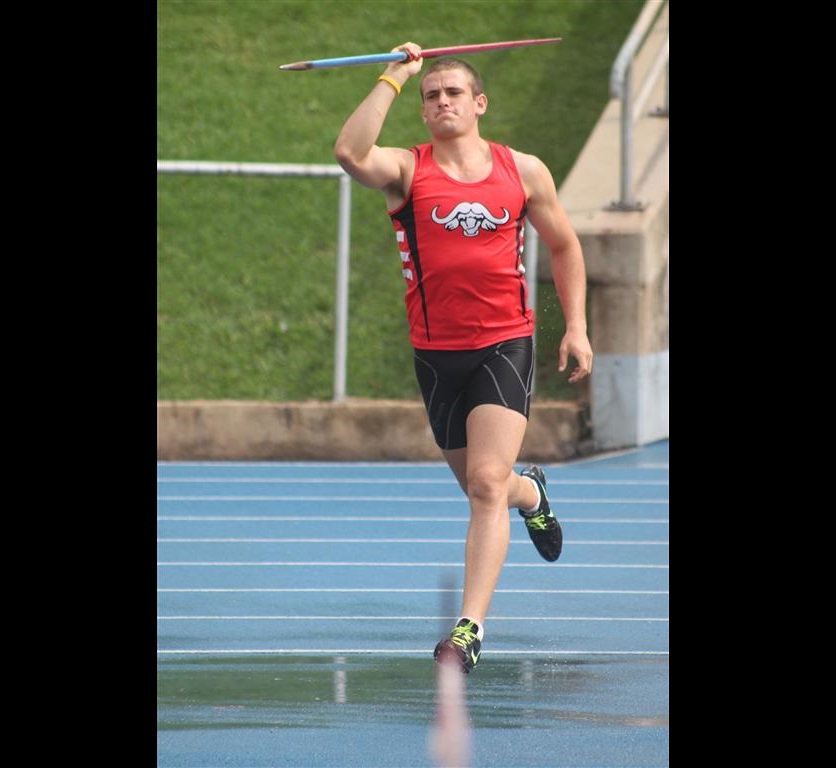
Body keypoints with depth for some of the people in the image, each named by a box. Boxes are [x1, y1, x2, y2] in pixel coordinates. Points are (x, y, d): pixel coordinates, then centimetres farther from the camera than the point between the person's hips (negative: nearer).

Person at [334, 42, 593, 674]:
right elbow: (351, 153, -23)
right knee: (481, 487, 16)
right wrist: (392, 81, -16)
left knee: (487, 483, -18)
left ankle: (471, 627, -20)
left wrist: (576, 326, 9)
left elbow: (563, 245, 17)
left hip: (507, 343, -2)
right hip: (438, 352, 2)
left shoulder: (524, 171, 5)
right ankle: (531, 494, 54)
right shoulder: (407, 170, -1)